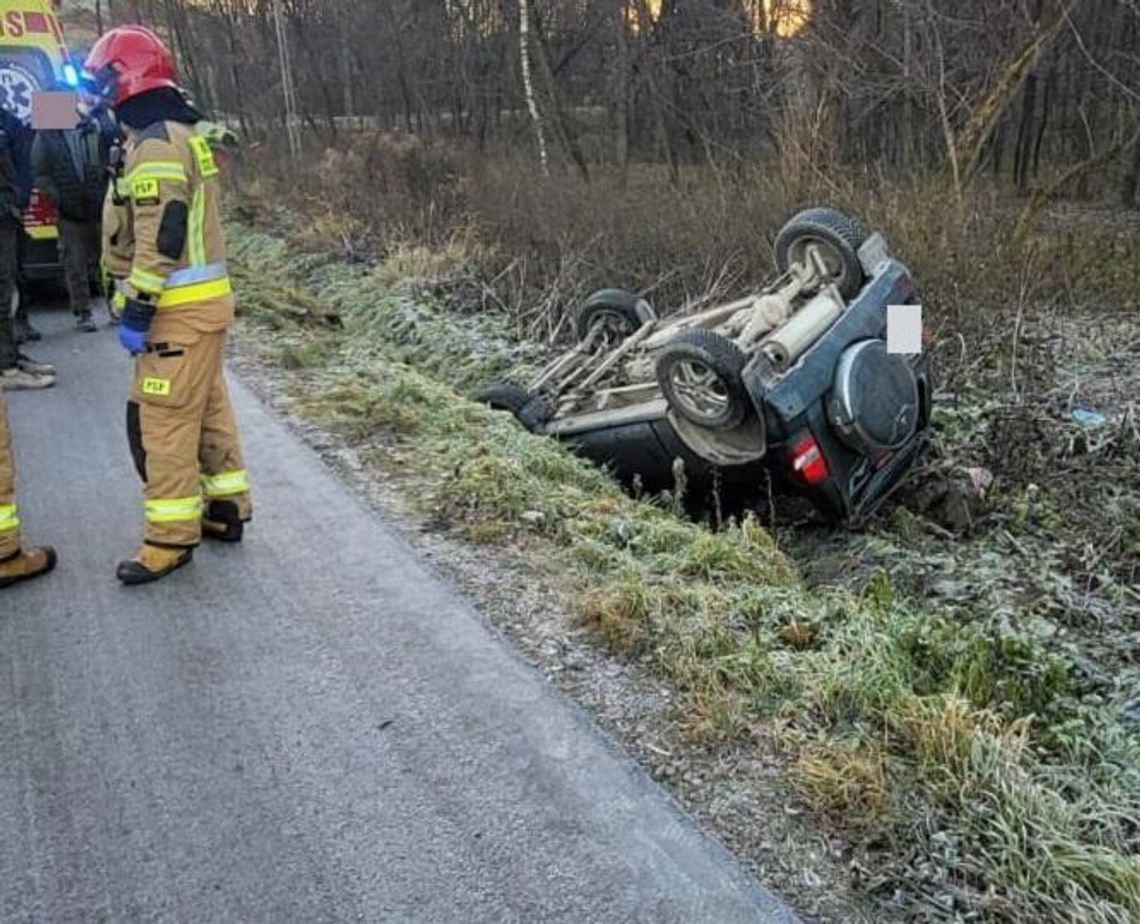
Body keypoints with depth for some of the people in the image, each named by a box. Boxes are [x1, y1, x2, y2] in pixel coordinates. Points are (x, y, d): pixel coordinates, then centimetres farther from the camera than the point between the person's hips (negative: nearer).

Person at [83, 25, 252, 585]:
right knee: (208, 410, 16)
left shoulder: (155, 143, -15)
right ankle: (227, 509, 26)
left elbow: (160, 239, -21)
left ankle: (170, 539, 2)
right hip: (204, 299, 10)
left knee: (162, 419, -5)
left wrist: (136, 312, -18)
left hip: (181, 308, -10)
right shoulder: (183, 132, 16)